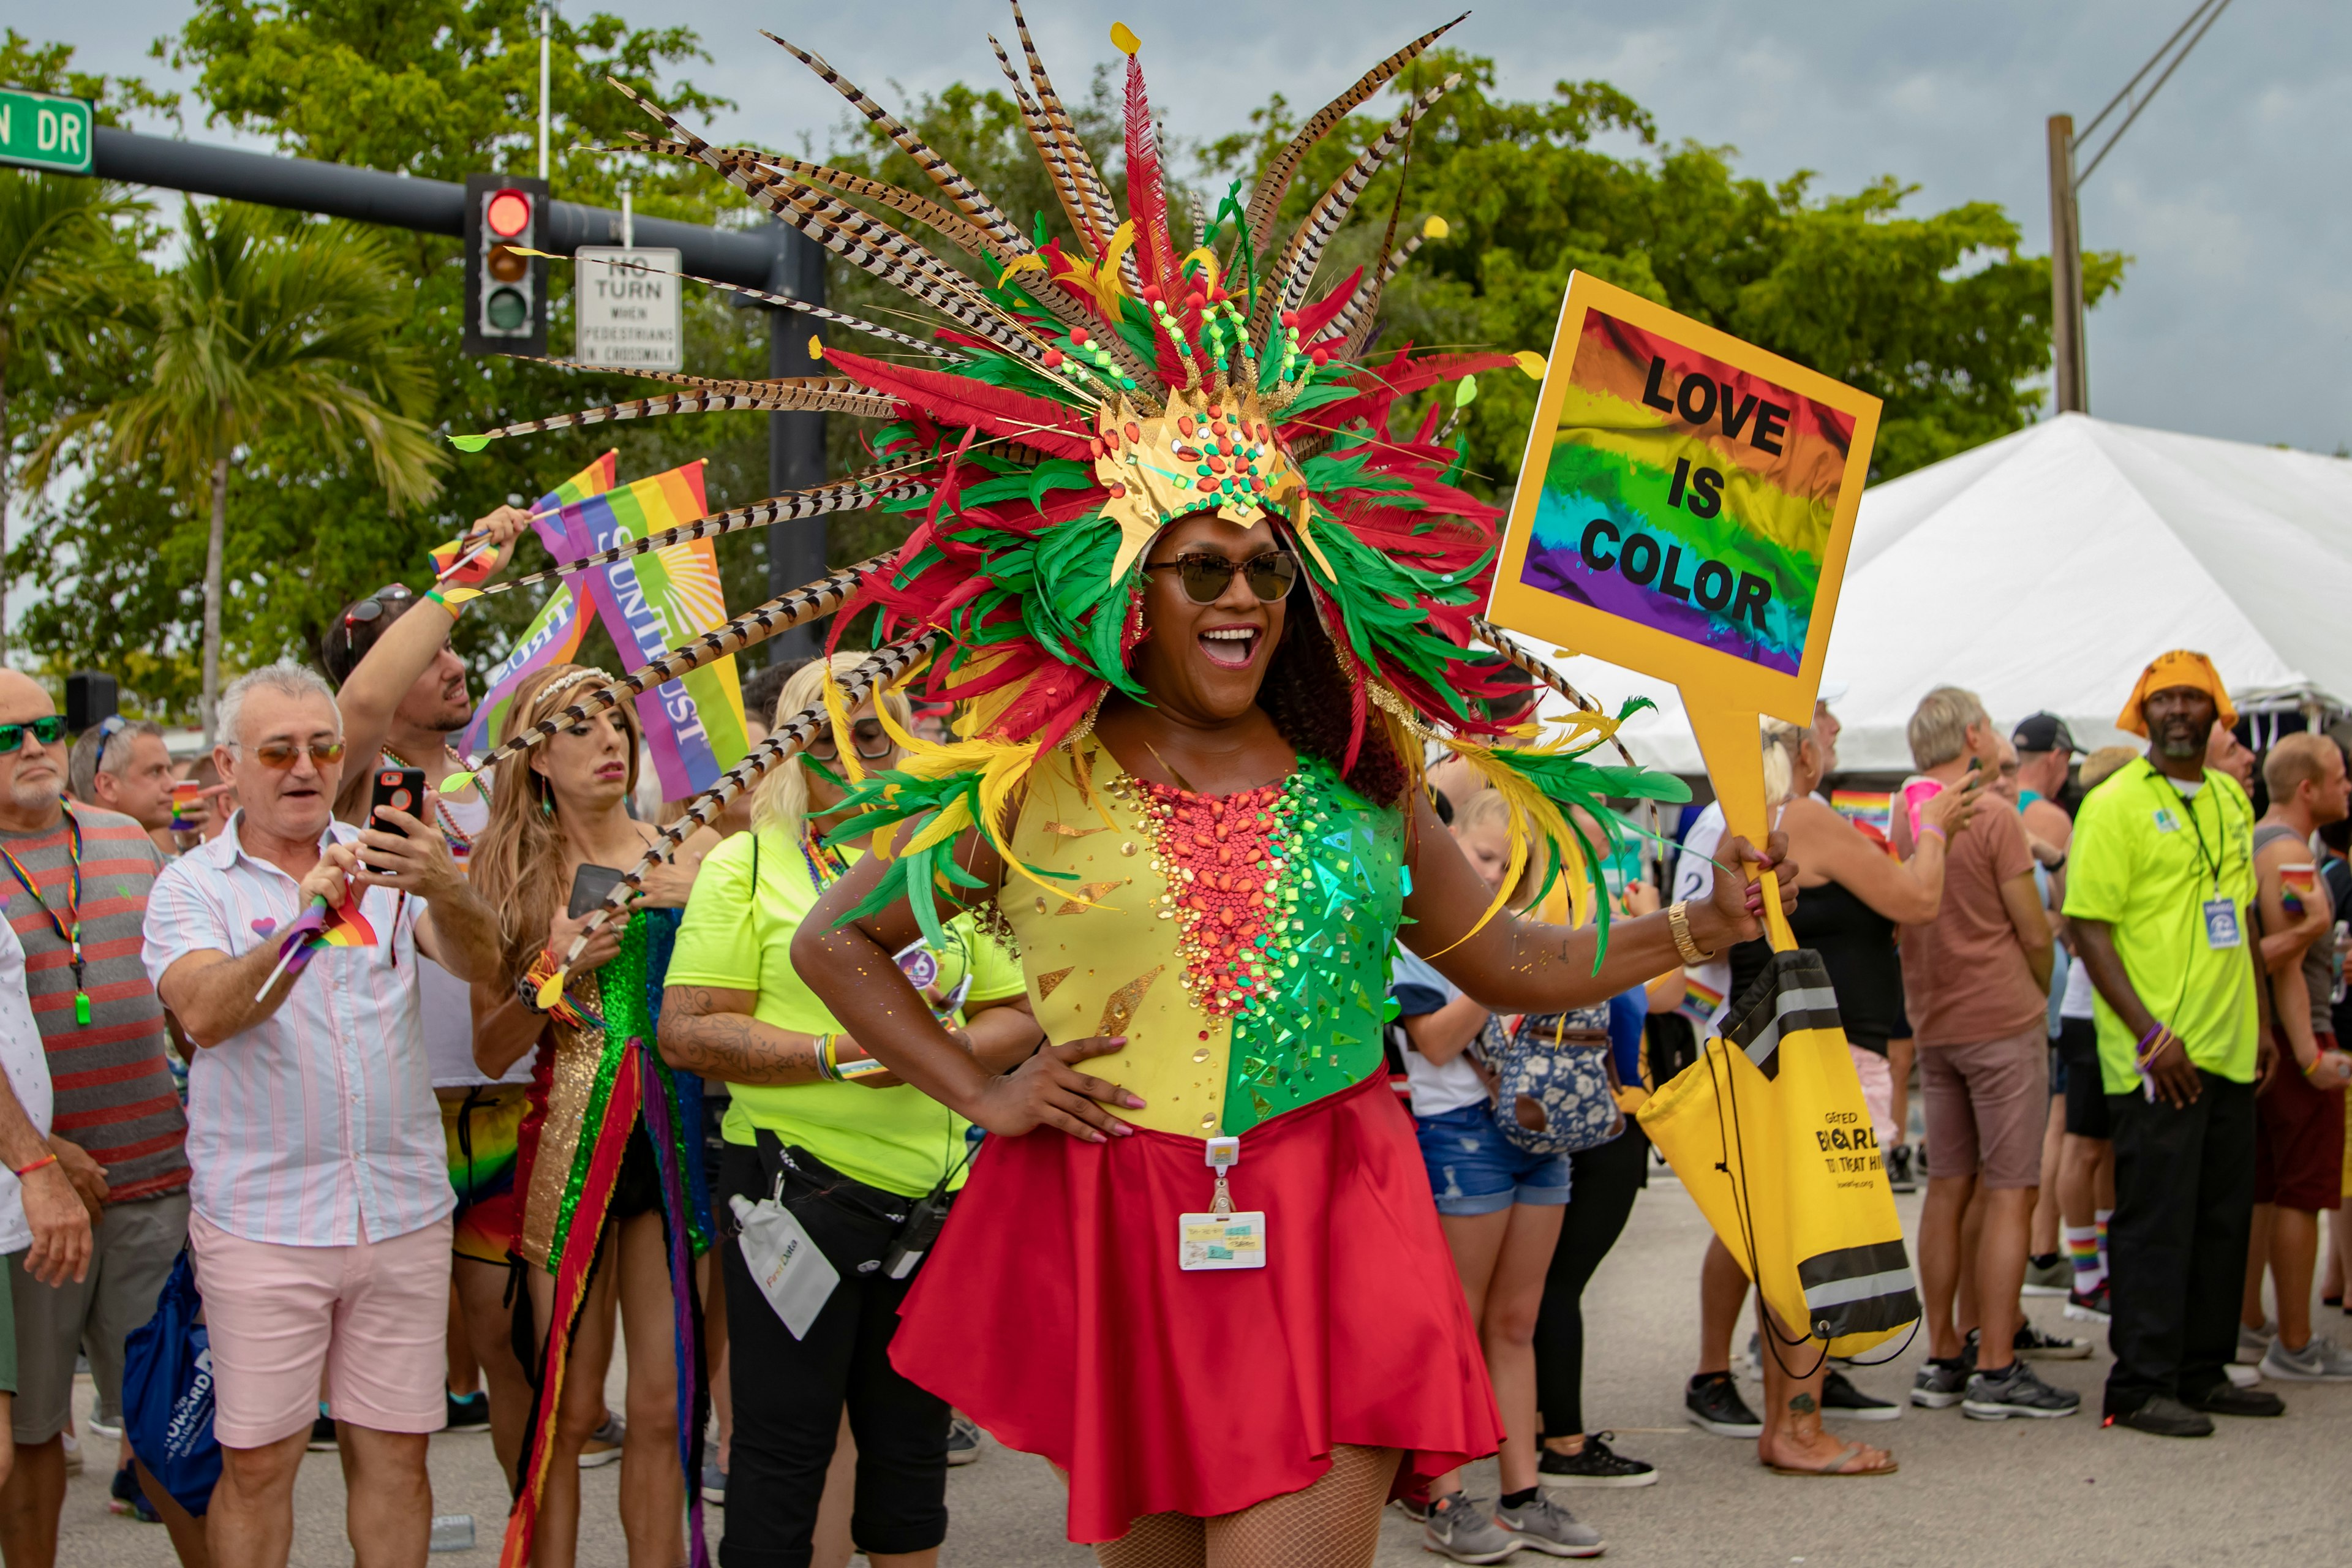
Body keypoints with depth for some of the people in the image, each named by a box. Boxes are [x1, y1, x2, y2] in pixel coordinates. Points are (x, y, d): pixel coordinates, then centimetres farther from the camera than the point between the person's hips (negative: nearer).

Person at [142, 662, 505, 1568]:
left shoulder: (385, 863, 7)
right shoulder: (192, 886, 1)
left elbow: (478, 962, -10)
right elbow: (205, 1012, -18)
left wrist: (444, 891, -32)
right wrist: (307, 921, -34)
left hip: (403, 1211, 2)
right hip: (261, 1218, -2)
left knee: (395, 1453, 9)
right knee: (257, 1461, 3)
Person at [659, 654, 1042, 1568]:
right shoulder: (748, 862, 0)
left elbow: (1017, 1015, 13)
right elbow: (686, 1033, -8)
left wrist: (949, 1049, -8)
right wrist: (839, 1054, -18)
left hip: (933, 1187, 4)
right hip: (796, 1185, -4)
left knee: (912, 1442, 14)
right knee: (784, 1444, 1)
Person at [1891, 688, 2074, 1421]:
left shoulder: (1902, 816, 6)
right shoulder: (1992, 815, -13)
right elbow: (2034, 932, -10)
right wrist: (2039, 995, 9)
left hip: (1934, 1024, 7)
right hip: (2003, 1020, -7)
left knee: (1948, 1188, 11)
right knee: (2009, 1193, -3)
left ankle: (1943, 1358, 16)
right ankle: (1995, 1370, -2)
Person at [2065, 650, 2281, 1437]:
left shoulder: (2232, 800, 14)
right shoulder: (2114, 804, -7)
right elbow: (2088, 926, -12)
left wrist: (2262, 1021, 15)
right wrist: (2150, 1033, -18)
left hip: (2228, 1048, 7)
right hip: (2156, 1052, -7)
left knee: (2222, 1217, 12)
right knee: (2155, 1219, -4)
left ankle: (2202, 1371, 22)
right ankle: (2140, 1385, 2)